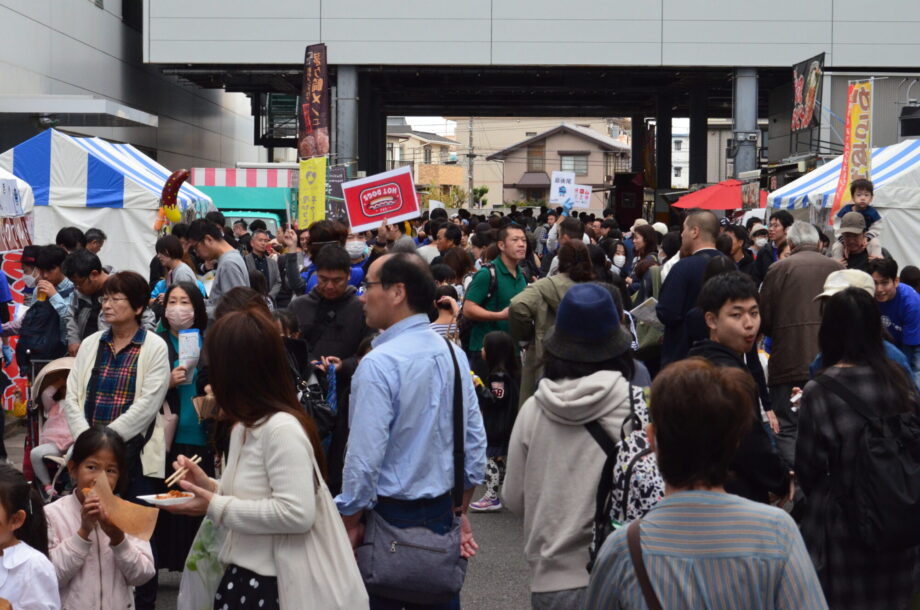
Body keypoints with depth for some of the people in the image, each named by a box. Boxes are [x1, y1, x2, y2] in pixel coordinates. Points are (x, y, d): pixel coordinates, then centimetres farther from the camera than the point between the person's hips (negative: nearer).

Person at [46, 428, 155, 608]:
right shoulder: (52, 515, -12)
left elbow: (142, 575, -10)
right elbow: (51, 578, -19)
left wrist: (118, 539, -22)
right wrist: (83, 532, -24)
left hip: (120, 604, 2)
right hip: (72, 605, -2)